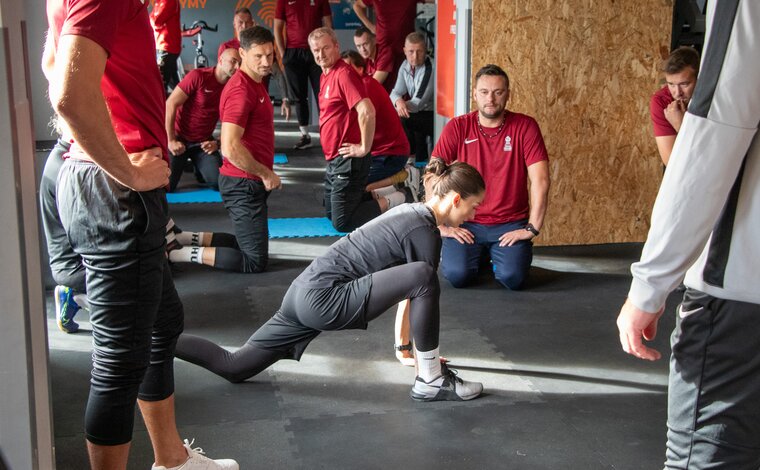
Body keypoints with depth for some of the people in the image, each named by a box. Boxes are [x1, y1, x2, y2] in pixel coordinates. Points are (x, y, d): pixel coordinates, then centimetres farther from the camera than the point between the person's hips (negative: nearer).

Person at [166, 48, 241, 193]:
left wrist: (217, 143, -10)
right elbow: (170, 105, -17)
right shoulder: (198, 76, -16)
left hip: (204, 143, 4)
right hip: (179, 139, -4)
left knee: (219, 183, -12)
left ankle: (199, 167, 20)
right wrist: (171, 141, -18)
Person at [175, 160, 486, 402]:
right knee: (422, 276, -20)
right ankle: (431, 381, -10)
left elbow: (405, 287, 22)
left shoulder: (410, 212, 16)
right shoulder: (426, 232, -12)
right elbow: (424, 286, -6)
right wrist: (427, 356, 6)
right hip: (324, 299, -10)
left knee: (234, 367, 16)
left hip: (304, 294, 10)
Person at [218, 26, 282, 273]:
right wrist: (266, 174, -16)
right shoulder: (241, 90, -20)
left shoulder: (255, 84, 12)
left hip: (252, 181, 10)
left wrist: (265, 173, 14)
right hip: (244, 184, -10)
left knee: (250, 247, 21)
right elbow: (230, 147, -28)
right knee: (256, 261, -4)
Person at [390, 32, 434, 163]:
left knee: (402, 120, -27)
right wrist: (398, 101, -26)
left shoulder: (430, 68, -22)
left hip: (433, 116, -8)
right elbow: (396, 92, 0)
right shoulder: (405, 66, 3)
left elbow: (418, 103, -23)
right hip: (418, 114, 8)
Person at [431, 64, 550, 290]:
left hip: (511, 224, 0)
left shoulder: (525, 126, -5)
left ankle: (497, 256, 15)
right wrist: (441, 225, -8)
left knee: (513, 277, -22)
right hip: (466, 223, 1)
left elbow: (540, 180, -9)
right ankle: (478, 255, 16)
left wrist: (532, 228, -14)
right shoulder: (457, 127, -3)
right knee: (457, 275, -21)